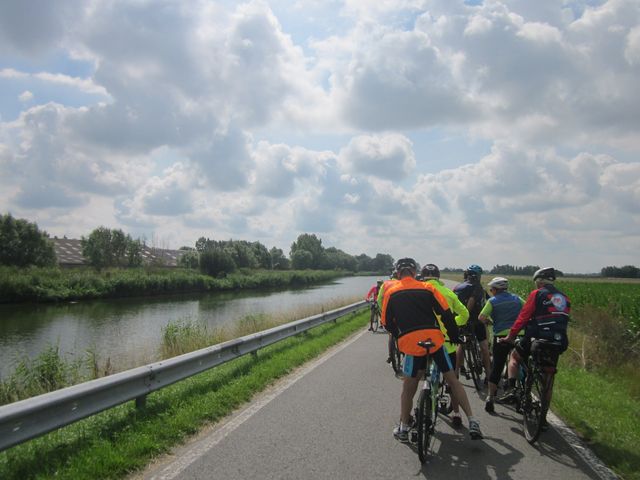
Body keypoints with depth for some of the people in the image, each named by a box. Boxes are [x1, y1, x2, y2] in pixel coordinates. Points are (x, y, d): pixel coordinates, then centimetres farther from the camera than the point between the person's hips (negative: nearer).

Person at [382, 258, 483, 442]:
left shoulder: (391, 292, 9)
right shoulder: (427, 288, 9)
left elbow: (387, 322, 12)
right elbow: (446, 314, 5)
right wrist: (454, 336, 17)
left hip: (410, 343, 0)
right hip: (434, 339, 1)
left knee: (408, 387, 14)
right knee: (452, 380, 15)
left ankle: (403, 428, 23)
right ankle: (472, 421, 13)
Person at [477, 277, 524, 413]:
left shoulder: (492, 301, 2)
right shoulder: (516, 298, 12)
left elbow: (481, 317, -8)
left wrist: (487, 321, 14)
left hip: (501, 335, -2)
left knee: (496, 367, 7)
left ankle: (490, 398, 13)